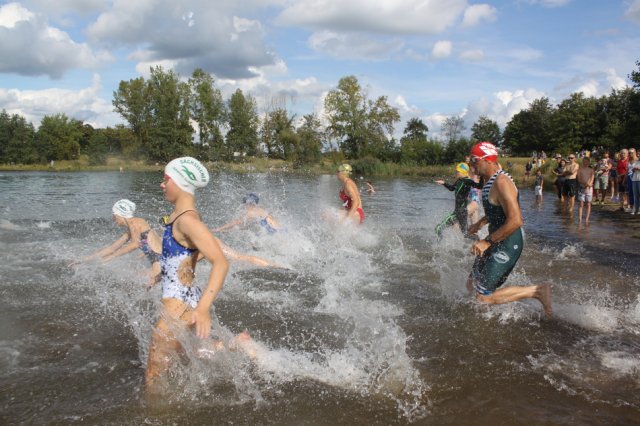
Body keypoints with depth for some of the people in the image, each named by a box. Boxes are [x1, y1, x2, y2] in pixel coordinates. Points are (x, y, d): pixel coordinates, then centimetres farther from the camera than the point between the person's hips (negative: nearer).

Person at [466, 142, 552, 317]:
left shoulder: (501, 183, -23)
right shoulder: (490, 180, 9)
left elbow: (515, 221, -30)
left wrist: (487, 242, -25)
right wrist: (481, 223, 15)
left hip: (508, 243, -10)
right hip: (497, 240, 10)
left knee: (483, 296, -10)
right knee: (472, 286, 15)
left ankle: (537, 291, 0)